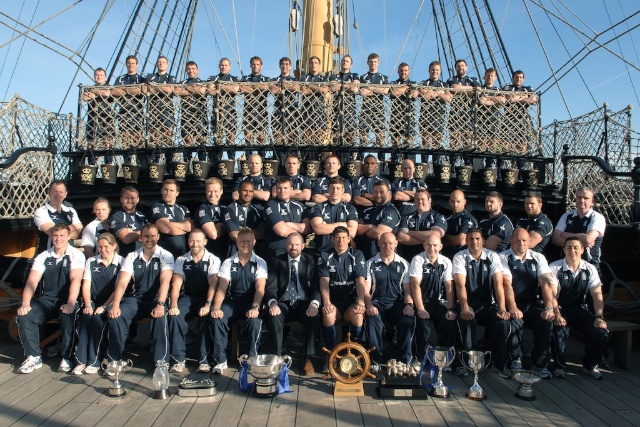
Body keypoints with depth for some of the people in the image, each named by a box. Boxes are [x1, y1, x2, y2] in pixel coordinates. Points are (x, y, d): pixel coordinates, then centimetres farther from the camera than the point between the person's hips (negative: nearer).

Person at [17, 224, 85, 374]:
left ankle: (66, 357, -14)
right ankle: (34, 357, -7)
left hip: (67, 300, -4)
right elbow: (32, 281, -2)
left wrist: (70, 304, -30)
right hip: (47, 299, 4)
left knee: (68, 318, -33)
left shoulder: (76, 255, -4)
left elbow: (75, 279, -17)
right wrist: (25, 304, -18)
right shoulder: (43, 257, 8)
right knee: (24, 316, -21)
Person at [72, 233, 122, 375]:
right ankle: (81, 361, -25)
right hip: (93, 302, 3)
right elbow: (86, 286, 6)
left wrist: (104, 307, -16)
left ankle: (94, 362, -24)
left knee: (98, 318, -31)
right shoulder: (91, 262, 12)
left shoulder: (121, 263, 0)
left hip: (110, 304, -3)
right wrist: (88, 305, -9)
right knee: (86, 317, -27)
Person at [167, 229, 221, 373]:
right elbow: (176, 284, -2)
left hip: (205, 298, -2)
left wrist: (208, 304, -27)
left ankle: (204, 359, -23)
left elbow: (213, 284, -12)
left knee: (206, 317, -33)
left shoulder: (213, 260, -1)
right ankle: (178, 359, -19)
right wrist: (173, 305, -19)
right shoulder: (181, 260, 7)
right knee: (175, 316, -27)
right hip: (187, 298, 2)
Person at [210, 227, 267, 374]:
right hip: (232, 302, 2)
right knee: (217, 320, -26)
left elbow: (260, 288, -10)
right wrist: (216, 308, -19)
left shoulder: (260, 263, 2)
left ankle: (252, 359, -15)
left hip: (251, 302, -2)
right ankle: (220, 361, -14)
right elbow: (222, 288, -2)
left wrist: (255, 307, -27)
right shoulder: (228, 262, 6)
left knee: (254, 321, -32)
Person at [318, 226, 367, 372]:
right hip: (333, 301, 0)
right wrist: (326, 302, -24)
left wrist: (360, 303, -22)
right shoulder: (325, 257, 4)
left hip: (351, 300, 0)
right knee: (328, 314, -33)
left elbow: (360, 281, -8)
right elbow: (324, 282, -8)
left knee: (358, 314, -33)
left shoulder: (357, 255, 3)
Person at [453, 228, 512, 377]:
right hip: (468, 304, -2)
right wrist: (465, 308, -32)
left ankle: (500, 364, -4)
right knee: (466, 321, -33)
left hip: (488, 304, 2)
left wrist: (502, 309, -23)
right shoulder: (459, 257, -6)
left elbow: (498, 283, -11)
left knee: (503, 322, -25)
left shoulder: (492, 257, -1)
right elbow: (460, 285, -17)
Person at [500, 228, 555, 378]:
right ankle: (515, 361, -10)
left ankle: (539, 364, -8)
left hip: (533, 305, 3)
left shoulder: (538, 258, 7)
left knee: (546, 321, -25)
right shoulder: (504, 257, -2)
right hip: (513, 306, -3)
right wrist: (513, 308, -28)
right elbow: (507, 284, -15)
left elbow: (546, 283, -6)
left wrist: (549, 308, -20)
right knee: (514, 322, -32)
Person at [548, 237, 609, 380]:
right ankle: (559, 365, -7)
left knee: (601, 332, -19)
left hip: (580, 309, 4)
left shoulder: (590, 269, 2)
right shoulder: (555, 268, -10)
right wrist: (556, 315, -32)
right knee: (559, 330, -34)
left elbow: (597, 294, -4)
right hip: (560, 308, -4)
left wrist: (599, 317, -19)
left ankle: (590, 365, 9)